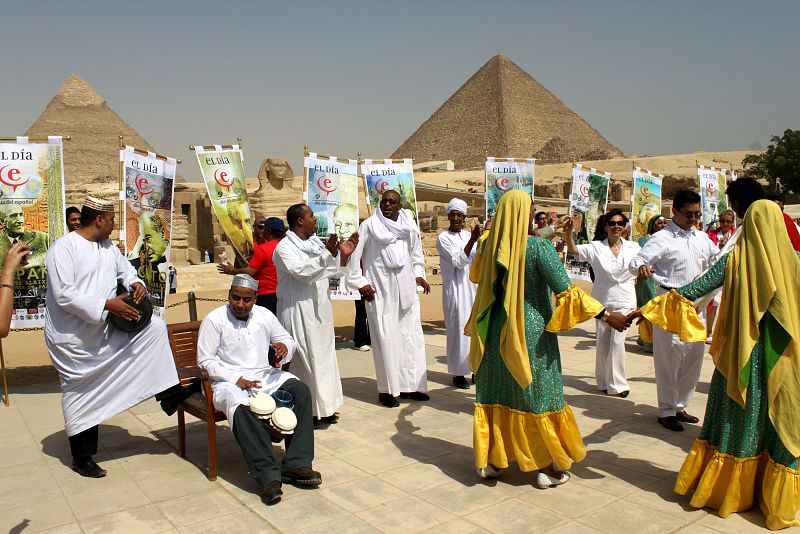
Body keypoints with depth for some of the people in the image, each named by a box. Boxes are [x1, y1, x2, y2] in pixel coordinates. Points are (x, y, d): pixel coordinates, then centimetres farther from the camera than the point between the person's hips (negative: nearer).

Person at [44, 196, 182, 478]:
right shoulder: (63, 248, -18)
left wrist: (136, 283, -5)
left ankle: (169, 394, 0)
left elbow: (125, 269, 19)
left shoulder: (108, 247, 6)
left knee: (154, 327, -7)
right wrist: (107, 304, -29)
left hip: (105, 329, 7)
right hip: (73, 336, -7)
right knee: (81, 392, 5)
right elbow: (64, 295, -25)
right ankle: (82, 457, 22)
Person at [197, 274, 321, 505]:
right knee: (240, 406, -38)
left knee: (301, 390, -21)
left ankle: (296, 465, -23)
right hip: (229, 381, -4)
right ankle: (268, 476, -36)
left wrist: (285, 347, -7)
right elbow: (205, 360, -5)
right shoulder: (214, 320, -2)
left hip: (265, 376, 5)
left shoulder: (264, 315, 11)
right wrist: (236, 379, -17)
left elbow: (288, 339, 20)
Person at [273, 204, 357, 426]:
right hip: (298, 312, -8)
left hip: (320, 309, 8)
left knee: (324, 356, 13)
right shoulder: (284, 247, -11)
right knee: (304, 360, -4)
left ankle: (322, 407, 24)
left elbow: (333, 271, 15)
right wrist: (326, 253, -29)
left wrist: (343, 254, 0)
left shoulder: (316, 242, 12)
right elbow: (301, 271, -25)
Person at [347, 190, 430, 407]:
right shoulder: (368, 226, -3)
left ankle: (410, 385, 16)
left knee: (412, 336, 5)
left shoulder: (408, 226, 10)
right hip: (380, 290, -5)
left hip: (406, 289, 5)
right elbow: (354, 254, -5)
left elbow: (416, 253, 22)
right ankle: (386, 389, 6)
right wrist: (360, 282, -8)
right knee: (385, 338, -3)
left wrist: (418, 275, 10)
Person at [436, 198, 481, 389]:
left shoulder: (468, 235, 11)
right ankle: (457, 373, 7)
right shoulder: (443, 238, -7)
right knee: (458, 329, -3)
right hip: (455, 289, -6)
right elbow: (459, 261, -16)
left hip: (472, 287, 6)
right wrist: (472, 240, -24)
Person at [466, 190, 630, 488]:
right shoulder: (539, 247, -17)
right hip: (531, 333, -4)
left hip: (496, 331, 5)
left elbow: (476, 276, 20)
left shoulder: (490, 246, -2)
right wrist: (606, 316, -11)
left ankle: (489, 460, 25)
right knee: (537, 395, 8)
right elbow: (566, 291, -19)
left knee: (495, 393, 14)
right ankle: (548, 467, 20)